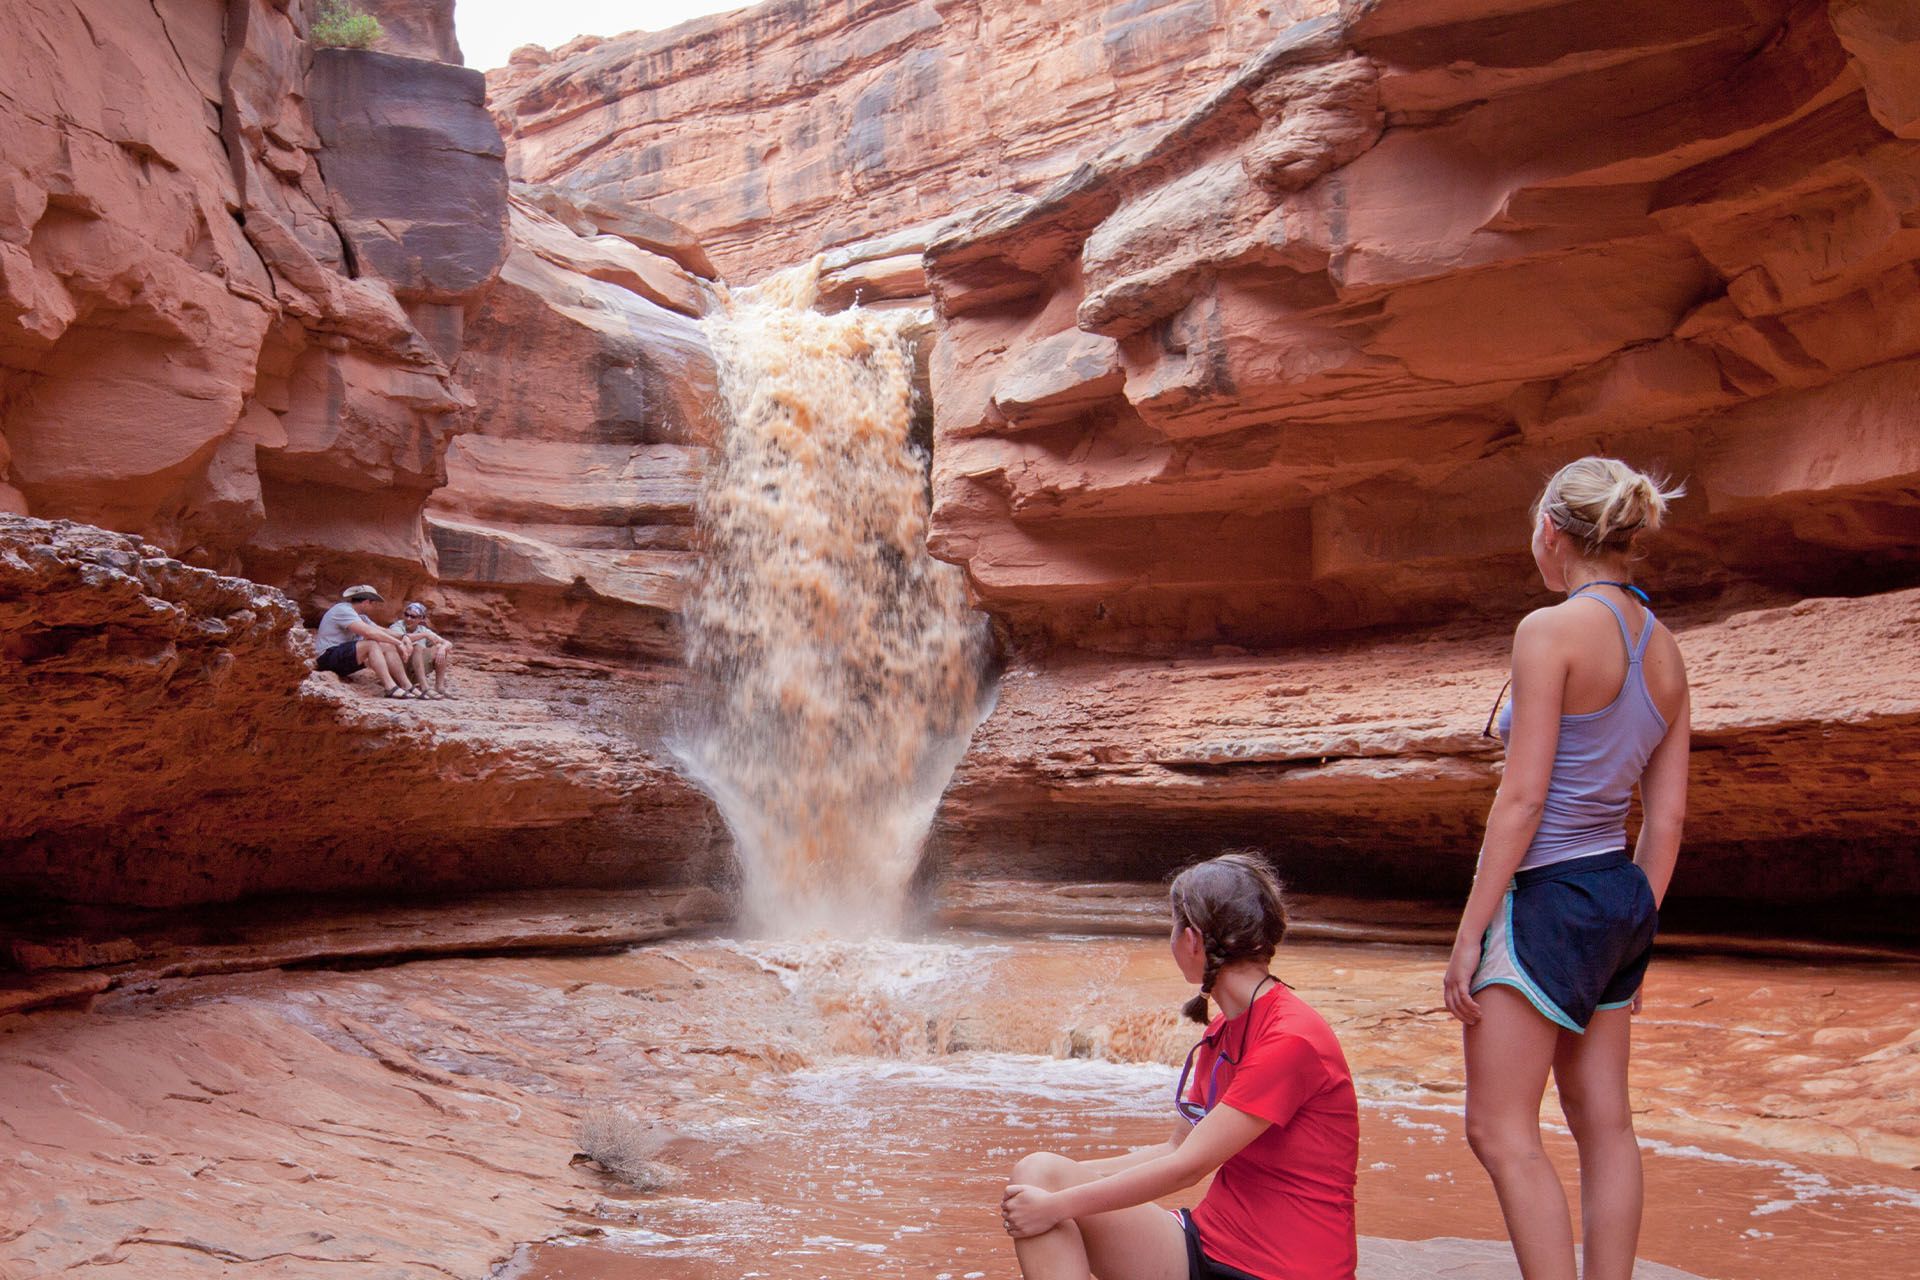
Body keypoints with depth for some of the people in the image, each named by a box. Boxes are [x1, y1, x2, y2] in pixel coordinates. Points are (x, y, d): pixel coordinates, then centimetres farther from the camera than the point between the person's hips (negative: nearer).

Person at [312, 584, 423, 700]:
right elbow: (369, 632, -26)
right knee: (372, 644, -30)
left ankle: (408, 687, -11)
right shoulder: (343, 610, -16)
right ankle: (391, 688, -39)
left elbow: (381, 630, 14)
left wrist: (403, 637, -5)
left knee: (388, 647, -5)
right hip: (328, 657, -10)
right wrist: (398, 643, -22)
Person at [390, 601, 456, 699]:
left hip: (416, 672, 5)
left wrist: (443, 648, -22)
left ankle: (440, 686, -17)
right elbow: (401, 637, -32)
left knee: (439, 648, -10)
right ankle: (424, 688, -38)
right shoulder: (397, 627, -5)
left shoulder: (423, 630, 8)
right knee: (417, 647, -28)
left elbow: (448, 643, 1)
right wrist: (424, 635, -26)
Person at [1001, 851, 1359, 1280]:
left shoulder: (1292, 1041, -18)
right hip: (1212, 1241, 8)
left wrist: (1056, 1204, -14)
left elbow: (1188, 1166, -19)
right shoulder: (1221, 1033, 12)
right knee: (1039, 1172, -9)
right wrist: (1066, 1178, 4)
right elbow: (1175, 1148, 15)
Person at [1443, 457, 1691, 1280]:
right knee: (1604, 1122, 15)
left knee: (1500, 1130, 0)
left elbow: (1522, 798, -17)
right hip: (1622, 895, 9)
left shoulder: (1552, 630, -15)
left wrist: (1469, 934, -13)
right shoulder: (1664, 650, 8)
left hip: (1550, 897, -8)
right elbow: (1667, 816, 10)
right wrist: (1636, 929, 18)